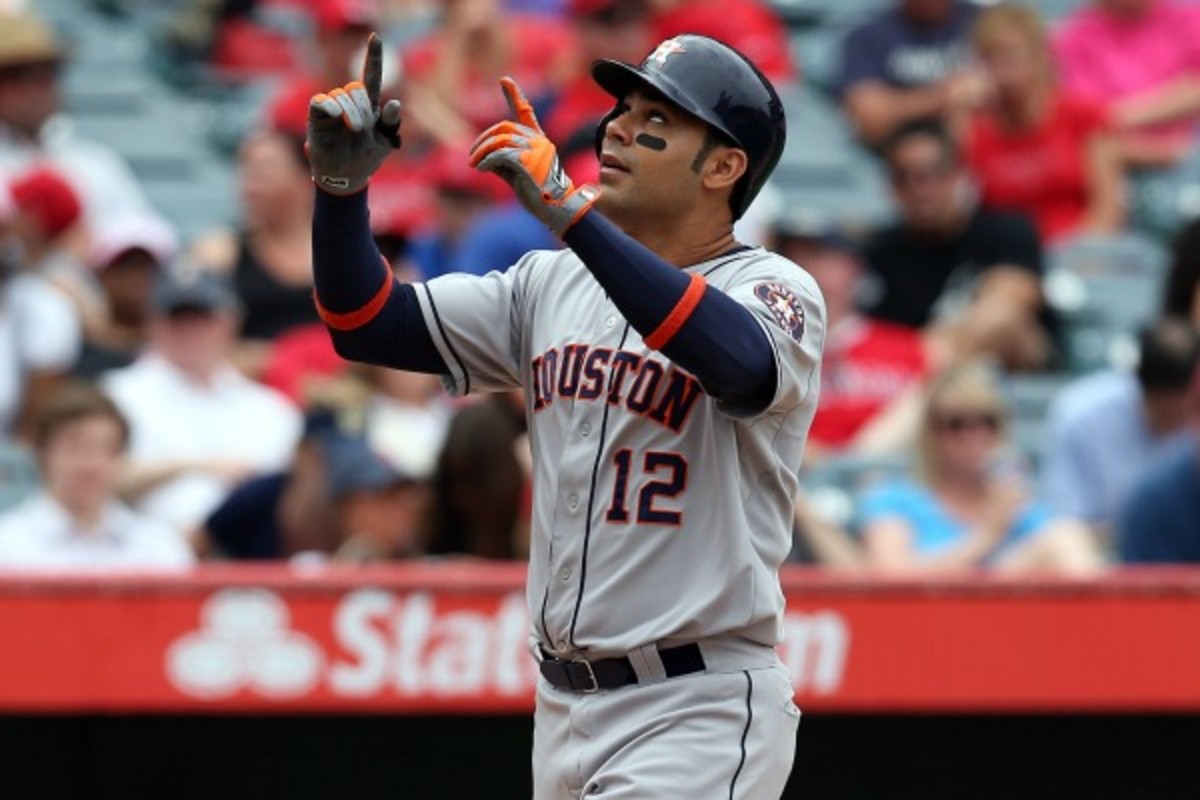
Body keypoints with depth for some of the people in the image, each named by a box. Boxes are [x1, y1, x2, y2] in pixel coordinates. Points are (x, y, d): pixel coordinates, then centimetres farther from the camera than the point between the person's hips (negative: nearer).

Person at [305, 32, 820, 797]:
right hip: (565, 708, 7)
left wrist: (565, 206, -36)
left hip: (701, 716, -7)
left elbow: (741, 365, -32)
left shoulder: (776, 289, -8)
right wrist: (342, 184, -9)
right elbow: (367, 324, 9)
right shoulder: (554, 285, 12)